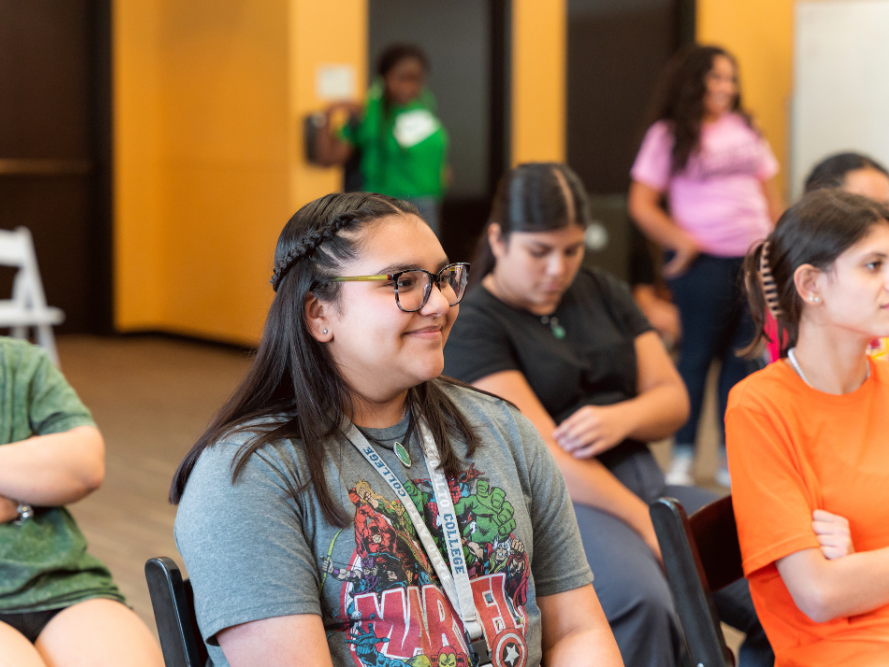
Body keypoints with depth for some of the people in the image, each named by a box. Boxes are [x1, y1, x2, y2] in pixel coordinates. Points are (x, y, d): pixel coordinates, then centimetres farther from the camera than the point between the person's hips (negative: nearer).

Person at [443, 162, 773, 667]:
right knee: (645, 602, -38)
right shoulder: (472, 326, -4)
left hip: (643, 482, 6)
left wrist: (622, 418, -10)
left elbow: (674, 399, 15)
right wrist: (649, 527, -19)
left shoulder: (604, 294, 18)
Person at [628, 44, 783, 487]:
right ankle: (683, 458, 4)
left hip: (754, 259, 5)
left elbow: (769, 192, 19)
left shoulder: (744, 129, 13)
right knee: (698, 354, -2)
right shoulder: (668, 136, -1)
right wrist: (682, 242, -10)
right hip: (705, 261, -4)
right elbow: (642, 206, -4)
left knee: (745, 355, 5)